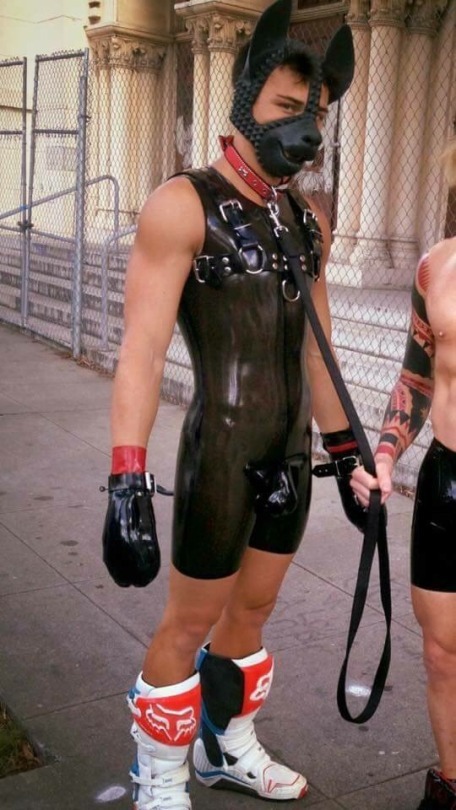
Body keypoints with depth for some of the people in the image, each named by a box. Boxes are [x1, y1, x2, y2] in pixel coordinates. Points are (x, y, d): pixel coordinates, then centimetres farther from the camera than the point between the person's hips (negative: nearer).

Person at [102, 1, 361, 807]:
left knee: (250, 611, 20)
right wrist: (126, 484, -27)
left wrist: (347, 455, 18)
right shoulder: (182, 205, -13)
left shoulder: (308, 221, 9)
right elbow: (141, 351, -20)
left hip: (291, 455, 7)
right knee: (190, 624, 8)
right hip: (220, 452, -6)